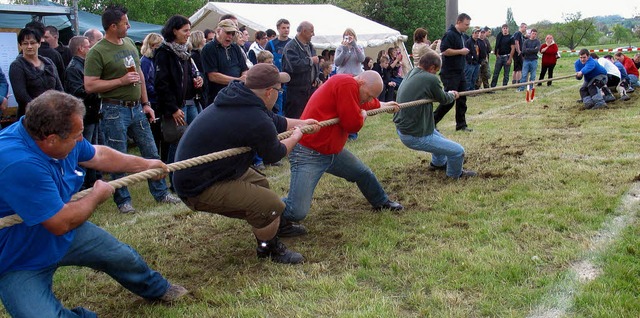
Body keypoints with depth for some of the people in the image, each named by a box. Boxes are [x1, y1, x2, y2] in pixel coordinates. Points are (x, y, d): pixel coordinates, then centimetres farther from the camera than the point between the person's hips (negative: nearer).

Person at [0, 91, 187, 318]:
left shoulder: (55, 133, -14)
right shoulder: (18, 163, -40)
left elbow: (97, 155, 7)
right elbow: (62, 223, -32)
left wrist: (145, 164, 17)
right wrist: (97, 196, -13)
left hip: (65, 237, 8)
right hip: (20, 263, -7)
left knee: (123, 257, 14)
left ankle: (158, 289, 44)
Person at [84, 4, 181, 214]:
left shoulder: (130, 43, 10)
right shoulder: (97, 52, -11)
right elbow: (89, 86, -15)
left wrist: (146, 104, 13)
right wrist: (121, 81, -17)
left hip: (137, 108, 6)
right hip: (115, 111, -6)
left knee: (151, 154, 10)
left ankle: (161, 194, 22)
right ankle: (123, 201, 18)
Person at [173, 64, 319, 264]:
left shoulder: (236, 99, 3)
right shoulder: (255, 121, -27)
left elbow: (272, 121, 21)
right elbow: (273, 155, -5)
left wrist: (301, 123, 34)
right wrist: (295, 137, 14)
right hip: (200, 188, -11)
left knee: (260, 183, 24)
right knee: (271, 205, -16)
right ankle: (269, 249, 14)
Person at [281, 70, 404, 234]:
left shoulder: (348, 86, 12)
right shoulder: (346, 84, -20)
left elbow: (367, 103, 36)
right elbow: (352, 124, -23)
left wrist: (383, 105, 53)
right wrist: (362, 116, -1)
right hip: (308, 153, -11)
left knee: (363, 173, 24)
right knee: (297, 211, -16)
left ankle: (382, 202, 50)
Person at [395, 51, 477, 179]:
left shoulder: (409, 75, 7)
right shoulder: (430, 79, -20)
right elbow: (444, 99, -2)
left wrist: (449, 94, 23)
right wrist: (452, 95, 19)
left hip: (402, 129, 10)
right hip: (416, 137, -10)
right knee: (458, 151, -1)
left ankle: (438, 163, 55)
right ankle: (455, 174, 25)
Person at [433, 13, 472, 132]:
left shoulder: (461, 36, 16)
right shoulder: (450, 34, -14)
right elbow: (444, 51, -24)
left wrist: (465, 51, 12)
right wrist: (460, 51, -18)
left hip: (460, 72, 9)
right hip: (450, 73, -9)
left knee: (462, 99, 8)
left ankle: (461, 124, 15)